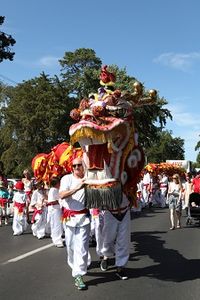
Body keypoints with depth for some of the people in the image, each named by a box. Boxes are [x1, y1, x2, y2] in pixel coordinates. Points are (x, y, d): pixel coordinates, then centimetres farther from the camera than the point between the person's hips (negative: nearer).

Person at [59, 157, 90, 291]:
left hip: (84, 217, 0)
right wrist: (77, 188, -30)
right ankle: (74, 265, 38)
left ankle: (79, 275, -1)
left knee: (82, 247, -6)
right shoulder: (67, 178, -3)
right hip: (69, 217, 0)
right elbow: (62, 195, -19)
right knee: (70, 245, 13)